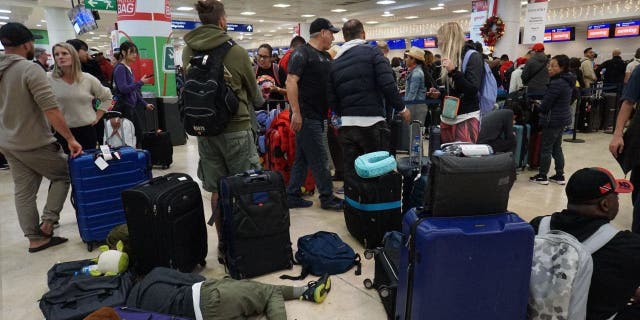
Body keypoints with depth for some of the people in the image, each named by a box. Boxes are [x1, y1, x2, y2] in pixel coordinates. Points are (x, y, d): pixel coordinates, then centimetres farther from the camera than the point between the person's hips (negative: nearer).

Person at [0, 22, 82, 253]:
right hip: (36, 144, -7)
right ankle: (48, 222, 5)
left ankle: (35, 238, 15)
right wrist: (70, 139, -22)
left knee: (23, 191, 10)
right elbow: (50, 109, -24)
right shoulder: (30, 69, -17)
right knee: (63, 175, 13)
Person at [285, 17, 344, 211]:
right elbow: (291, 82, -17)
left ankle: (292, 196, 20)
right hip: (306, 116, -9)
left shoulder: (326, 57, 17)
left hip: (317, 116, 9)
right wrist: (296, 113, -22)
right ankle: (327, 198, 9)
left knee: (302, 158, 12)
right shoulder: (302, 53, -9)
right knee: (319, 159, -2)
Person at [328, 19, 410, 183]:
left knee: (351, 172, 9)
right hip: (372, 121, -4)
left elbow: (331, 98, 6)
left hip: (346, 125, 4)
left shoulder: (335, 62, 10)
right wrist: (402, 108, -1)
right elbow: (388, 85, -12)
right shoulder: (372, 52, -2)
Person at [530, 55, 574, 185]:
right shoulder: (568, 81, 9)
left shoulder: (557, 83, -22)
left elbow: (546, 103, -18)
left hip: (554, 119, -10)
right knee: (557, 147, 16)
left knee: (546, 148, 0)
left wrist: (540, 110, 3)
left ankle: (542, 176, 9)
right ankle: (560, 175, 21)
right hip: (563, 117, 10)